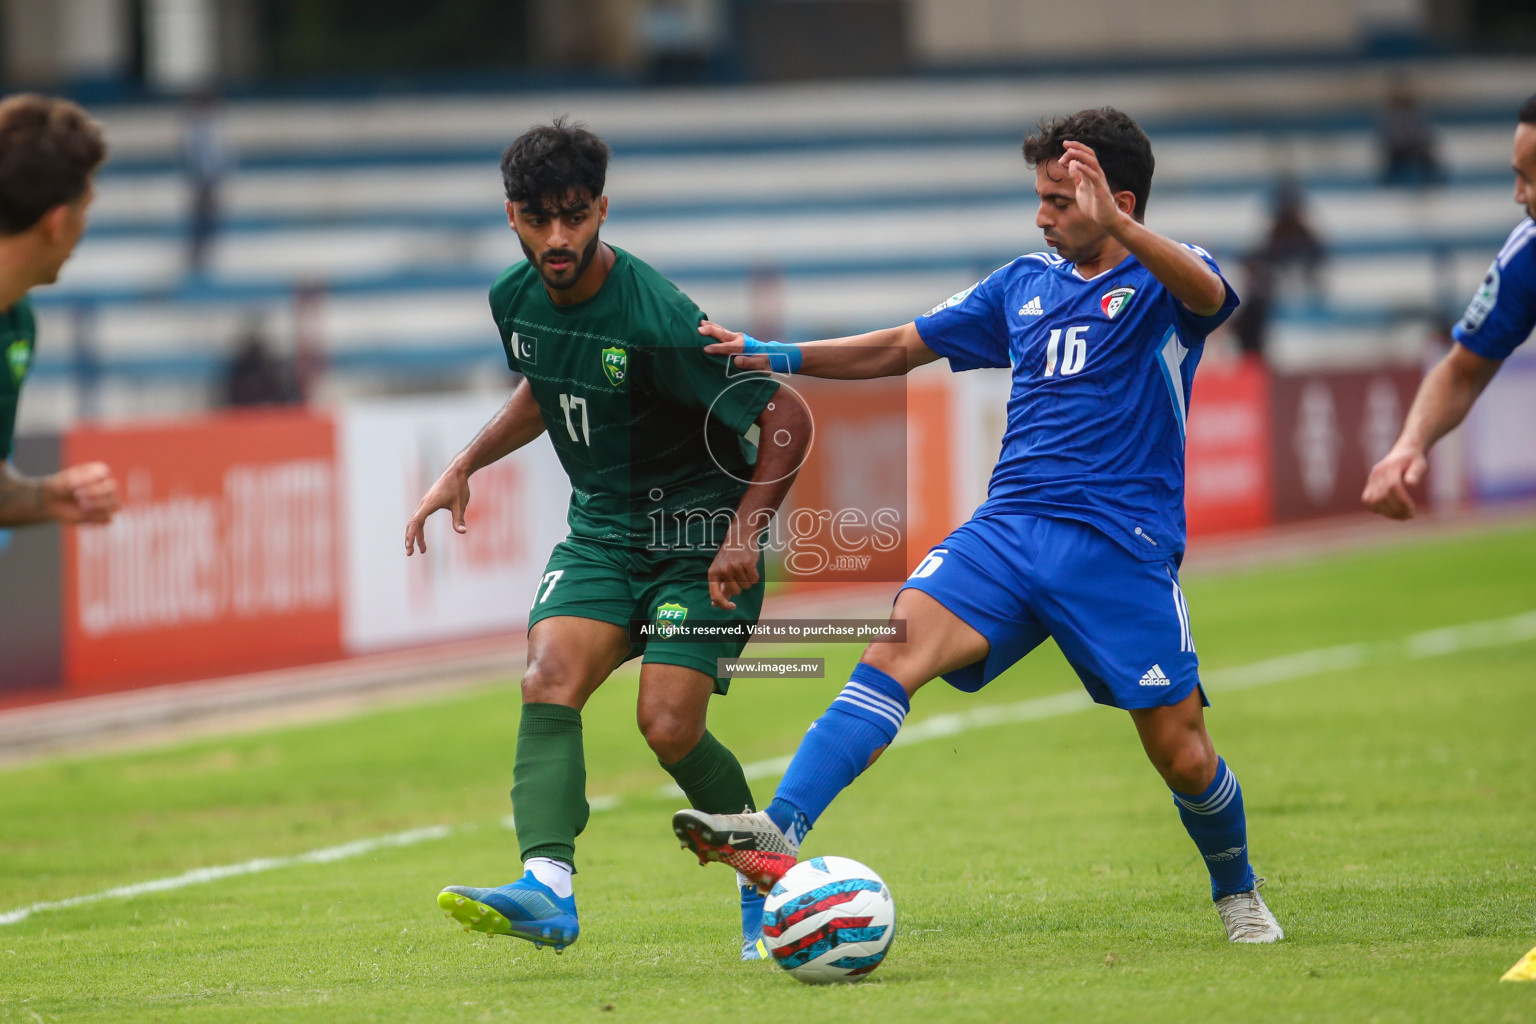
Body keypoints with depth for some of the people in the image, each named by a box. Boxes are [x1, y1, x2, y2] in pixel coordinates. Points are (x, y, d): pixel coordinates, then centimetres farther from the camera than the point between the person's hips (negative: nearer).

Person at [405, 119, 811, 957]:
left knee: (668, 725, -14)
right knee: (549, 681, -19)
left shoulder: (656, 320, -24)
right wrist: (464, 468, 14)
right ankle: (548, 888, -31)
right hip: (601, 528, 6)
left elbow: (788, 422, -18)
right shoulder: (515, 300, -2)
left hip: (700, 535, -6)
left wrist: (746, 534, -24)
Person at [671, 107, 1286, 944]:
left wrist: (1116, 225, -43)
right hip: (1008, 528, 4)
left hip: (1122, 549, -4)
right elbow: (903, 348, 25)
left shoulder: (1162, 282, 0)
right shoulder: (1025, 286, 17)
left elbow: (1207, 293, -26)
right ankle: (779, 832, -37)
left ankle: (1238, 894, 29)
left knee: (1181, 752, -2)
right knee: (899, 642, -21)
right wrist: (775, 356, 15)